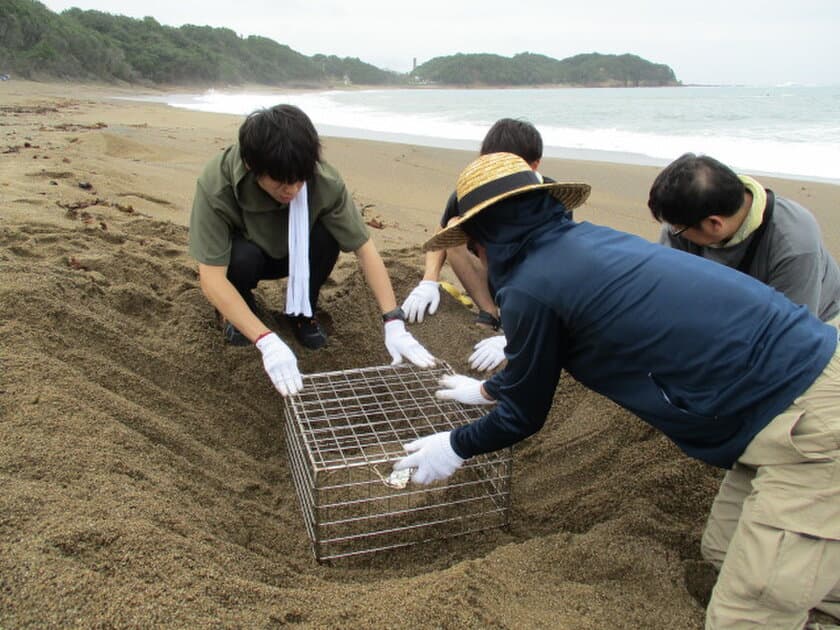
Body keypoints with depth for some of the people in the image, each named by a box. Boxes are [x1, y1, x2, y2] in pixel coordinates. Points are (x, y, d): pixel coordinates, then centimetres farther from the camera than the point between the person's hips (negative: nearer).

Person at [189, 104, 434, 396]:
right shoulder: (216, 185, -37)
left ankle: (301, 311, -1)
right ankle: (237, 310, -1)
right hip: (240, 253, -1)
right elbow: (211, 278, -38)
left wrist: (394, 323, -34)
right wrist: (267, 341, -49)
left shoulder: (324, 181, -32)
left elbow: (364, 248, -27)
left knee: (326, 238, -30)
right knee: (244, 258, -36)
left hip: (287, 253, 2)